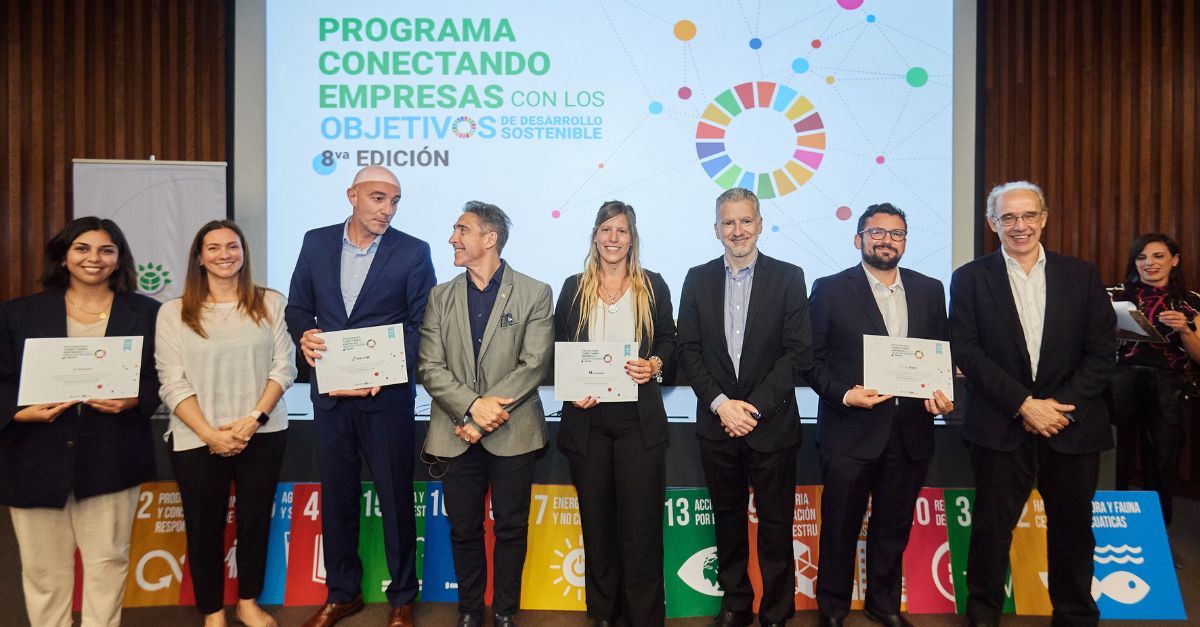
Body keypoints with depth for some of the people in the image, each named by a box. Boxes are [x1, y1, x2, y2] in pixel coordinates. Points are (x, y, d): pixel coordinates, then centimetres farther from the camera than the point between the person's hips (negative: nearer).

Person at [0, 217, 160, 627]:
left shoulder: (146, 312, 4)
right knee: (43, 566, 10)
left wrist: (134, 401, -15)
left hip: (111, 457, -1)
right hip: (36, 456, 1)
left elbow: (161, 376, 4)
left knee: (108, 559, 7)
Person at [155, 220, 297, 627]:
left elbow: (283, 368, -1)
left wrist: (254, 419, -12)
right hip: (197, 440, 0)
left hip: (263, 434, 1)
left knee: (255, 520, 12)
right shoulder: (174, 313, 1)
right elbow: (172, 384, -4)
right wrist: (210, 435, -13)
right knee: (204, 528, 9)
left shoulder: (271, 303, 2)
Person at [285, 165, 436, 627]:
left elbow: (422, 324, -7)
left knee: (395, 498, 6)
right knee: (336, 495, 14)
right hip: (330, 393, 4)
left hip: (386, 394, -3)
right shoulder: (317, 242, 5)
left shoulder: (413, 252, -6)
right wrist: (305, 335, -12)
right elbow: (297, 307, 10)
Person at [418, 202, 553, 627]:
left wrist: (484, 416, -15)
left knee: (511, 528, 8)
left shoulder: (535, 294, -2)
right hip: (456, 434, 3)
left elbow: (534, 365, -10)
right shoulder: (441, 297, 8)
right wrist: (473, 405, -17)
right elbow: (430, 367, 0)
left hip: (512, 433, -2)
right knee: (464, 529, 12)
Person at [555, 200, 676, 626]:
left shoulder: (653, 286, 6)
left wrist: (654, 364, -11)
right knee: (596, 517, 10)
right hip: (586, 417, 2)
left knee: (641, 519, 0)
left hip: (639, 417, -1)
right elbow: (557, 351, 7)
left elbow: (669, 340, 9)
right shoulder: (574, 288, 7)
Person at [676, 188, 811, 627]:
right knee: (728, 520, 14)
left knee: (776, 525, 6)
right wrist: (721, 403, -10)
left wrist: (756, 406, -13)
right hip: (717, 424, 2)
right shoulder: (698, 279, 5)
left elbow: (799, 351, -7)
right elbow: (688, 349, 2)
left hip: (772, 423, -2)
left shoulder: (788, 277, -2)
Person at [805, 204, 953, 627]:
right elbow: (812, 359, -4)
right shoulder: (830, 290, -3)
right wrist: (843, 394, -18)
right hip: (850, 430, -3)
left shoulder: (930, 291, 9)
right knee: (840, 528, 9)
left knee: (893, 527, 17)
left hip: (910, 431, 4)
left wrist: (941, 393, -8)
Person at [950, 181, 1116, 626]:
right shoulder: (970, 279, 1)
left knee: (1073, 530, 13)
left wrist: (1063, 404, -10)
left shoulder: (1082, 276, 7)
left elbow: (1103, 351, 2)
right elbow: (966, 352, -7)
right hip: (1001, 427, -2)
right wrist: (1024, 403, -13)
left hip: (1072, 427, 2)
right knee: (992, 528, 5)